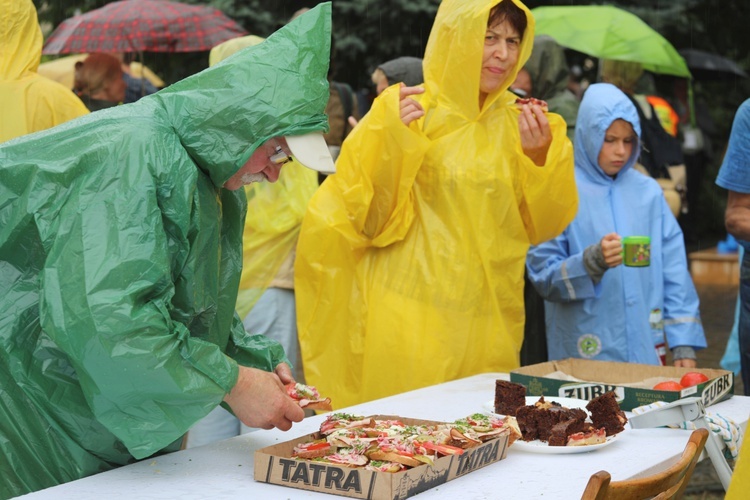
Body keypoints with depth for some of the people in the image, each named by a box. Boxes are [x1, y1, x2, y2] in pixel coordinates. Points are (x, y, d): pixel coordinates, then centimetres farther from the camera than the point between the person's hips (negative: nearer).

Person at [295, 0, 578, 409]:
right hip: (412, 322, -4)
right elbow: (366, 219, -6)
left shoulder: (517, 121, 8)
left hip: (489, 325, 4)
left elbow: (542, 226, 8)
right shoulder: (402, 108, -4)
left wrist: (540, 158, -8)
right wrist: (392, 137, -19)